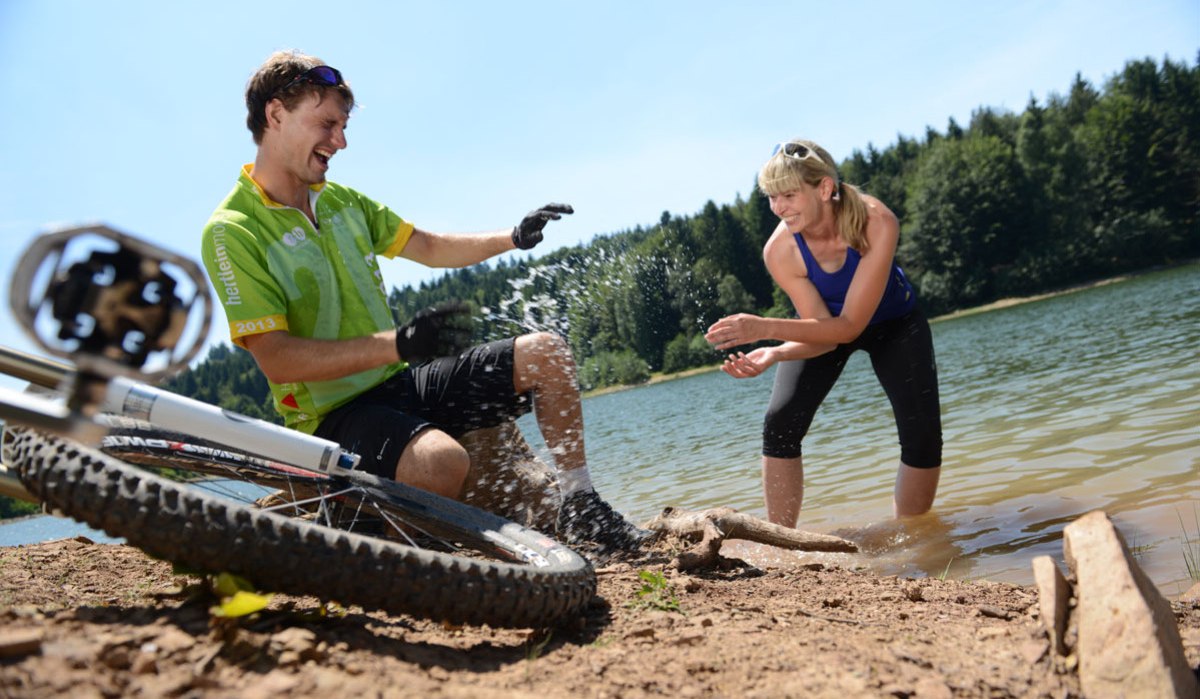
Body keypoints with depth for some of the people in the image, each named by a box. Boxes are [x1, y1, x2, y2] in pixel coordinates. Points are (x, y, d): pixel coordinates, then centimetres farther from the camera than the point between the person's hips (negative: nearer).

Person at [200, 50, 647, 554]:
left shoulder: (341, 200, 9)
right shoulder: (232, 232, -14)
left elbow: (430, 249, 16)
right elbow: (276, 359, -22)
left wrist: (514, 238, 0)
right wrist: (399, 344, -32)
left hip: (404, 382, 8)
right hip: (336, 413, -8)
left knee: (546, 353, -1)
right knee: (441, 460, -38)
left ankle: (580, 508, 8)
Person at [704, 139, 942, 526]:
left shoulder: (877, 223, -36)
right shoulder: (779, 251, -30)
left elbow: (850, 326, -38)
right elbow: (822, 330, -25)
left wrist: (765, 328, -50)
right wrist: (773, 353, -46)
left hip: (893, 323, -1)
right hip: (825, 327, 1)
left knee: (923, 437, -12)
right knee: (779, 424, -16)